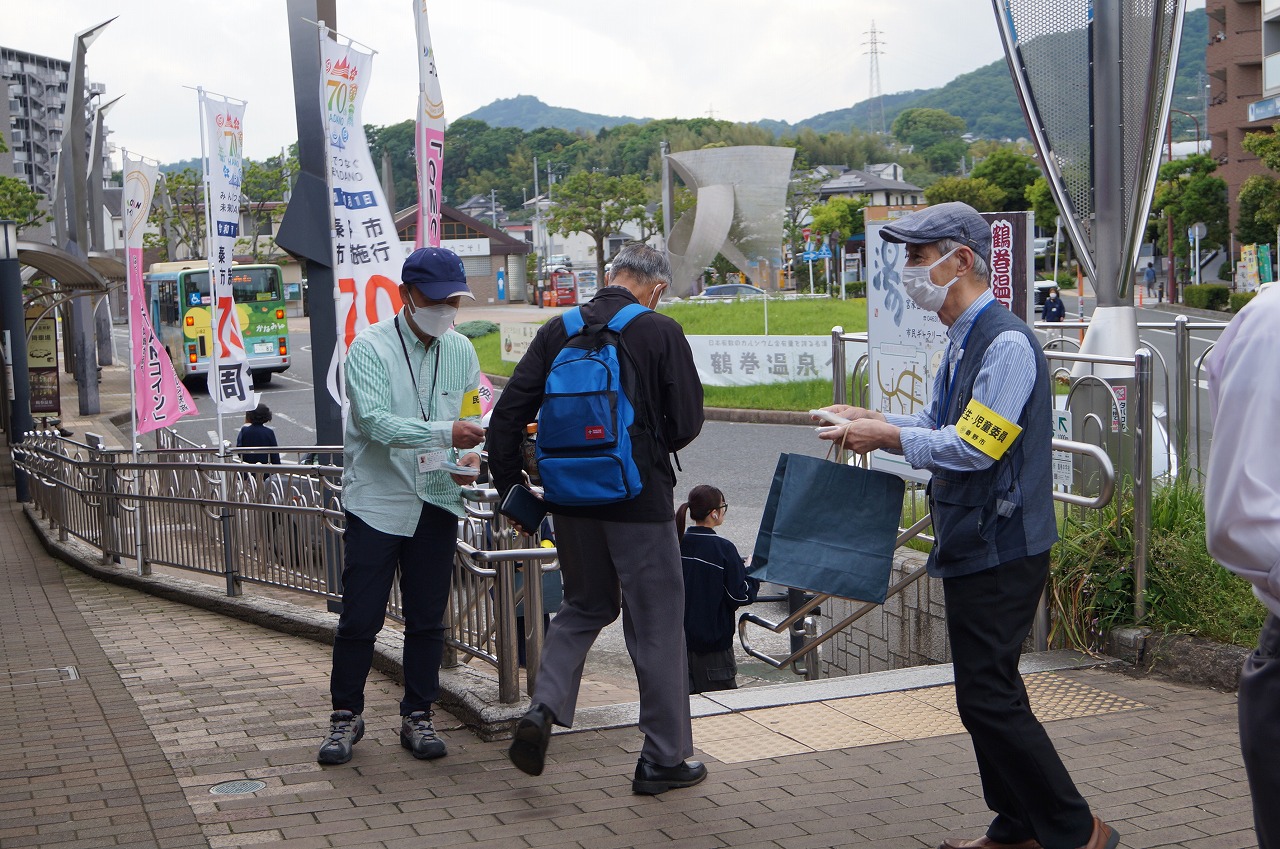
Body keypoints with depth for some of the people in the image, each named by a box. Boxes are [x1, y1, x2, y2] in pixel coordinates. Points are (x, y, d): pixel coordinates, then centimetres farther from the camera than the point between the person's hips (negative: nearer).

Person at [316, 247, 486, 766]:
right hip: (376, 502, -4)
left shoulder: (461, 350, 8)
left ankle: (417, 717, 21)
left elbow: (470, 418, 12)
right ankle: (346, 716, 17)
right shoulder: (370, 348, -8)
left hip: (437, 503, 4)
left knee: (427, 620, 9)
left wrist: (470, 456, -11)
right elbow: (375, 420, -21)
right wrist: (445, 432, -32)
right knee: (360, 617, 0)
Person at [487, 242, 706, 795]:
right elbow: (687, 421, -7)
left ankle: (543, 710, 3)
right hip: (640, 499, -4)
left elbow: (509, 412, 0)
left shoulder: (558, 331, 2)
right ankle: (664, 759, 14)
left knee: (584, 606, 23)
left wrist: (510, 486, 9)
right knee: (656, 624, 7)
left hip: (570, 498, 4)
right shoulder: (661, 333, -9)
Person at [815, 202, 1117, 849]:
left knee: (988, 699, -7)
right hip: (971, 545, 10)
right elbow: (941, 429, 18)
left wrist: (888, 435, -13)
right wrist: (871, 421, 4)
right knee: (988, 692, 15)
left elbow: (973, 446, -22)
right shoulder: (964, 342, 14)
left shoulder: (1006, 343, -18)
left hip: (1001, 548, -10)